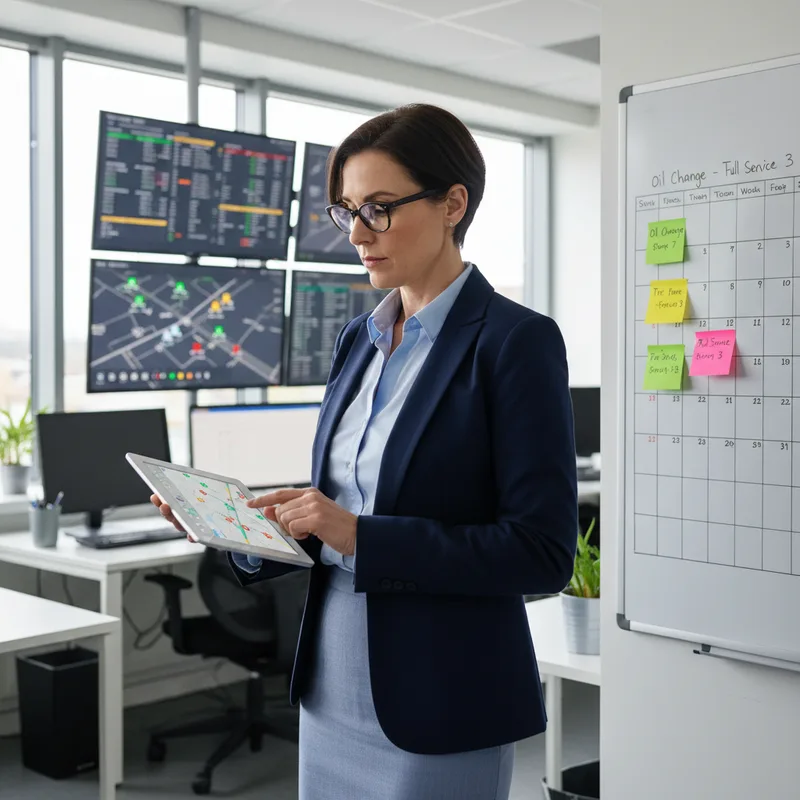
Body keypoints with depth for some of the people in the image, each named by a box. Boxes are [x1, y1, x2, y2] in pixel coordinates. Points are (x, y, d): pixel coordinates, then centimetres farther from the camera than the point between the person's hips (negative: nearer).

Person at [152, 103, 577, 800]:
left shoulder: (515, 340, -13)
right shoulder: (359, 340, 8)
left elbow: (543, 552, -18)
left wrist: (362, 535, -24)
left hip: (440, 710, -6)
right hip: (331, 692, 7)